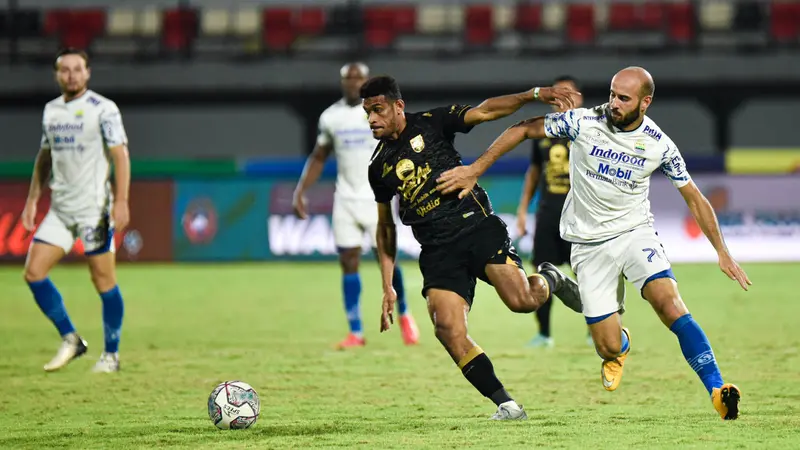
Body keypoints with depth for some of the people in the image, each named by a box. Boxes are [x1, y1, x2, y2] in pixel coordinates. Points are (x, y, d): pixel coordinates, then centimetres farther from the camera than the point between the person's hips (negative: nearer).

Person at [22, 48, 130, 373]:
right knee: (34, 272, -4)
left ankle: (111, 355, 8)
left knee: (103, 280, -4)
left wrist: (121, 202, -18)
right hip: (59, 208, 6)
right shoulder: (51, 110, 12)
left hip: (94, 207, -6)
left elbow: (120, 156, -9)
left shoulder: (103, 109, -6)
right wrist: (32, 199, 16)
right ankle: (70, 340, 8)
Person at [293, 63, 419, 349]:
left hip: (377, 198, -3)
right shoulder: (330, 117, 6)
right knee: (348, 263, -2)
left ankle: (404, 315, 22)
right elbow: (318, 158, 16)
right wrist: (300, 192, 8)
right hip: (345, 200, 3)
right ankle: (355, 333, 3)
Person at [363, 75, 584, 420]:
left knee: (521, 300, -21)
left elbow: (486, 111, -4)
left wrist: (533, 94, -19)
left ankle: (550, 282, 17)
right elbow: (385, 227, 24)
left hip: (475, 226, -3)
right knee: (448, 330, -16)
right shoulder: (379, 167, 16)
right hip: (436, 249, 3)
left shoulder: (431, 123, 5)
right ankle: (507, 406, -10)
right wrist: (387, 287, 18)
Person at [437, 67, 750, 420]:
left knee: (670, 304, -26)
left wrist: (723, 252, 2)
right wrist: (475, 169, -3)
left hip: (635, 232, 0)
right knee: (608, 348, -3)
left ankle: (716, 390, -24)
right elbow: (523, 130, -1)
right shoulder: (583, 122, -14)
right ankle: (620, 345, 37)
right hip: (590, 242, 0)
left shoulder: (659, 145, -9)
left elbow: (694, 199, 3)